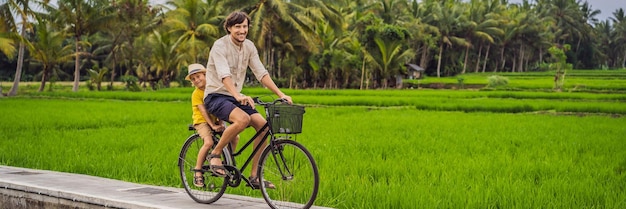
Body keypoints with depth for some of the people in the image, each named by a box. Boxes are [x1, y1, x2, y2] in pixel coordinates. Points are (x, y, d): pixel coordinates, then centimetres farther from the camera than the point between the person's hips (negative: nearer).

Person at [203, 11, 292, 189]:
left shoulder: (249, 47, 5)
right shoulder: (220, 46, -16)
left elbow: (261, 73, 2)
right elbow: (224, 75, -30)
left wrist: (280, 94, -11)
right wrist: (238, 96, -47)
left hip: (235, 97, 7)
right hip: (215, 96, -7)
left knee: (263, 125, -13)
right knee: (243, 119, -34)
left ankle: (254, 176, -5)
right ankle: (215, 154, -12)